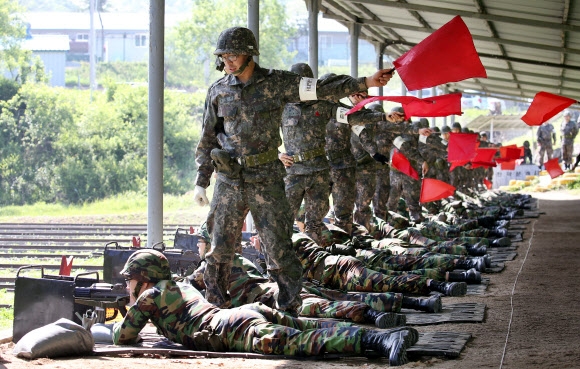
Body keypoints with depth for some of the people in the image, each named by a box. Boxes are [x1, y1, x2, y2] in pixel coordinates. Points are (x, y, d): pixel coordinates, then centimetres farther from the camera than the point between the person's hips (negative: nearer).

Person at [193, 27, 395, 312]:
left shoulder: (276, 83, -2)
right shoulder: (218, 91, 5)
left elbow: (323, 89, -5)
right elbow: (208, 139, 12)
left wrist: (365, 83, -14)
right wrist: (201, 182, 10)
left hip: (266, 180, -2)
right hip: (229, 181, 2)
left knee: (278, 246, -4)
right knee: (220, 247, 6)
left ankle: (291, 307, 2)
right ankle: (215, 304, 19)